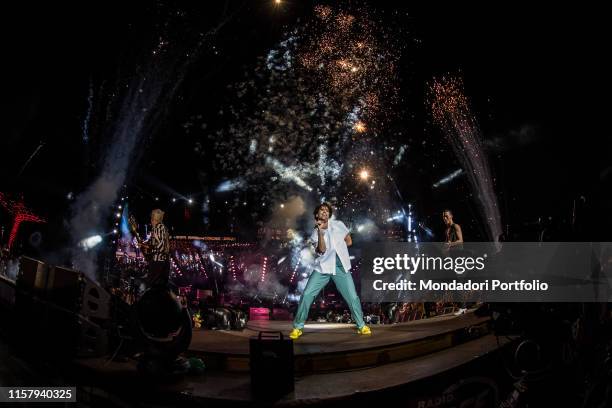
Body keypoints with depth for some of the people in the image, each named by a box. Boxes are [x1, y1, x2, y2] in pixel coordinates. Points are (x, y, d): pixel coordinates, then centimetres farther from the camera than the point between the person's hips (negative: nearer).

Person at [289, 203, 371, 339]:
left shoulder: (339, 225, 3)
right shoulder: (315, 233, 0)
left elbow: (349, 241, 17)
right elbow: (322, 250, -18)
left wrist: (338, 247, 5)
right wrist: (320, 231, -24)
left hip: (341, 267, 1)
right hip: (322, 267, 0)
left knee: (352, 297, -3)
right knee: (307, 294, -9)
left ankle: (361, 325, 18)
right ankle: (298, 327, 4)